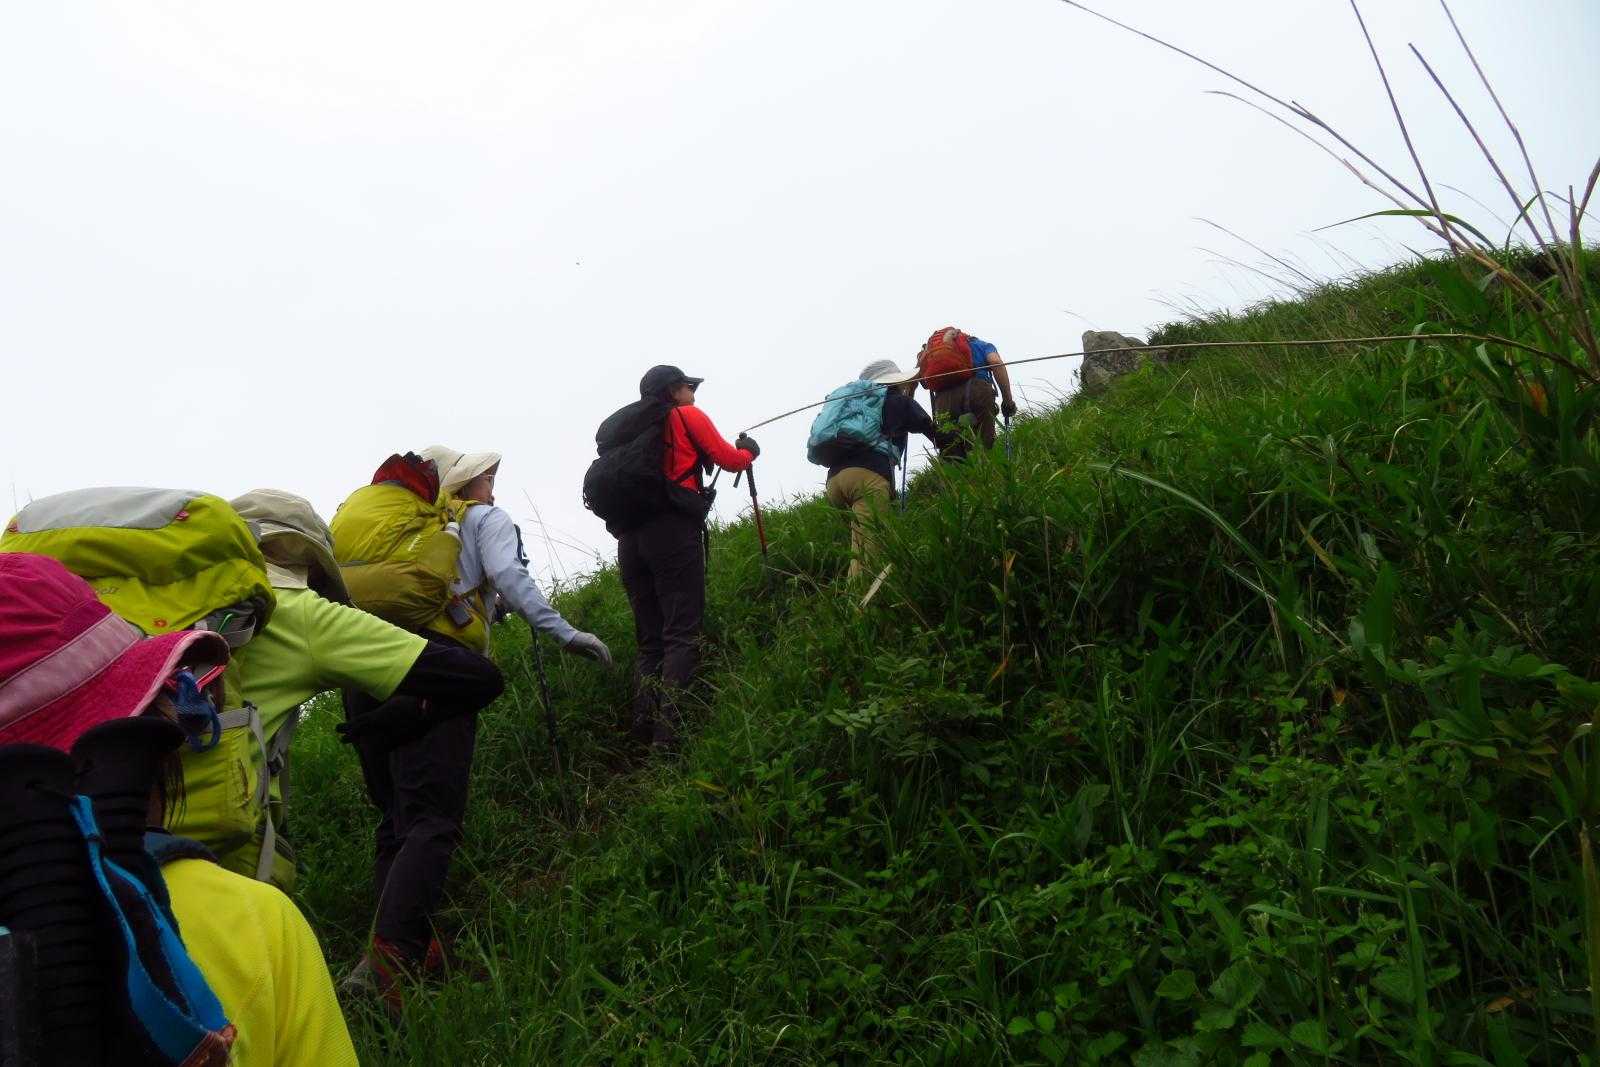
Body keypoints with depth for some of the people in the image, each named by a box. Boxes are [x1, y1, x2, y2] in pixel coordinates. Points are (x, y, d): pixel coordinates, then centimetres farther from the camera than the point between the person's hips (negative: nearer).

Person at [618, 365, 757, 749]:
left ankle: (643, 736, 0)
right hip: (672, 531, -6)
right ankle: (668, 738, -20)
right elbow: (730, 460, 11)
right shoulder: (686, 415, 9)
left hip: (628, 537, 7)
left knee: (649, 641, 8)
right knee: (682, 636, -10)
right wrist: (749, 450, 30)